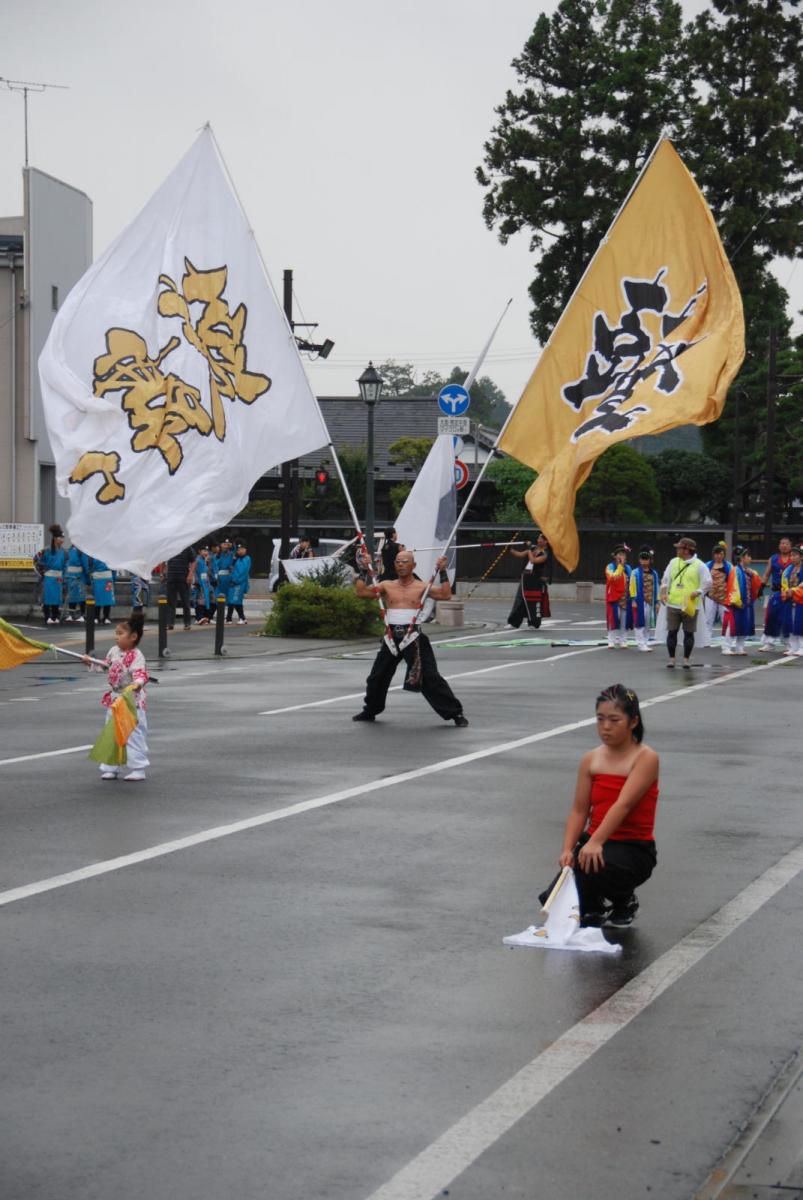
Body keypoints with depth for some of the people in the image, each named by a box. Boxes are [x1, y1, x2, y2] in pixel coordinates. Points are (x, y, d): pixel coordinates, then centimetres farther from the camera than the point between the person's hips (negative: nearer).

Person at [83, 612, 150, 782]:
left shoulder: (136, 656, -20)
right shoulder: (114, 651, 5)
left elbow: (140, 673, -32)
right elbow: (105, 666, 22)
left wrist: (137, 683, -51)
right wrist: (91, 663, 16)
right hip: (114, 701, 8)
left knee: (134, 735, -2)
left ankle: (138, 769, 6)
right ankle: (109, 768, 21)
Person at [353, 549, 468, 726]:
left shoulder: (421, 587, 1)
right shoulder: (387, 585, 9)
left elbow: (445, 594, -11)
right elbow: (361, 592, 4)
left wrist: (442, 572, -15)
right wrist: (363, 571, -1)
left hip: (414, 637, -4)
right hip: (392, 636, 4)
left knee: (431, 678, -9)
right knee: (377, 677, 14)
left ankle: (455, 713, -4)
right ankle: (370, 711, 36)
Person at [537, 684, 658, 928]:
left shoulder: (645, 758, -11)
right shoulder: (591, 760, 6)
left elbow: (623, 804, -23)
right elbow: (579, 810, 2)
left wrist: (595, 842, -35)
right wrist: (568, 849, -15)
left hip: (633, 849, -5)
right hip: (592, 843, 5)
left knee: (590, 869, -36)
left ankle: (623, 901, -3)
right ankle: (596, 906, 16)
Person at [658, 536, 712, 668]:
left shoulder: (699, 565, -4)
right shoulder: (674, 562, 10)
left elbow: (707, 583, -3)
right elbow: (666, 579, 13)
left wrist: (697, 592, -18)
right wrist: (663, 591, -3)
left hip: (690, 606, -3)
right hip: (673, 604, 3)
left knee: (689, 633, 2)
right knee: (672, 632, 3)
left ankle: (686, 659, 11)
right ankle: (671, 658, 11)